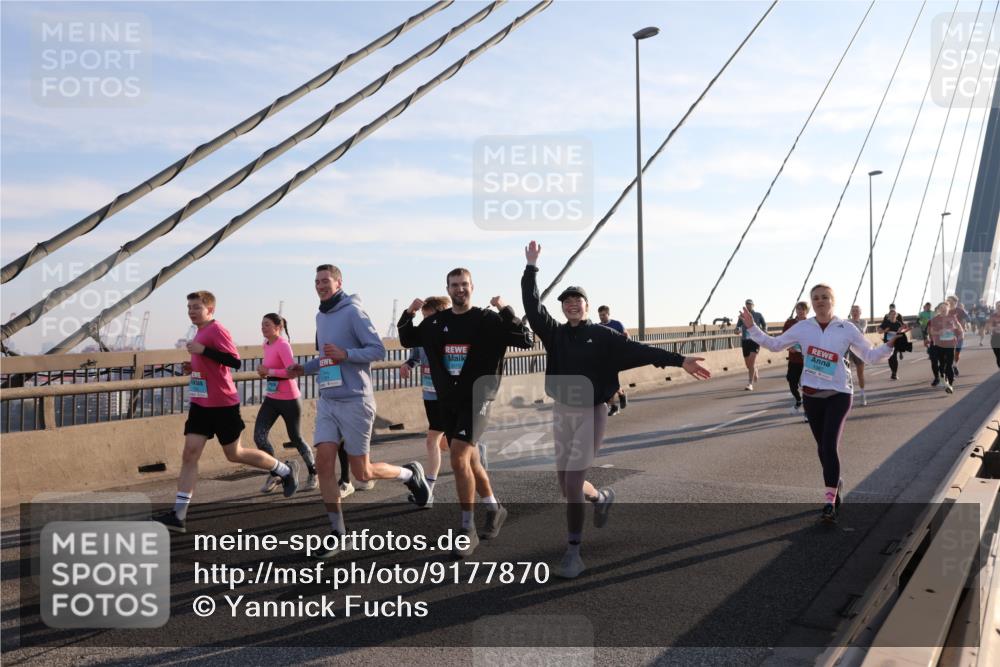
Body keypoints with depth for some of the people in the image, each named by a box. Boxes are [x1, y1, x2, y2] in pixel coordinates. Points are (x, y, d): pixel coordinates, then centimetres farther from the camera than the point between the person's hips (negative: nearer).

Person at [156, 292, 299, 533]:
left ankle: (286, 470, 24)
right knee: (189, 454, -1)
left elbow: (235, 361, -23)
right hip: (201, 404, 8)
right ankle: (178, 515, -1)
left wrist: (203, 350, -26)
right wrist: (193, 368, 7)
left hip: (222, 405, -8)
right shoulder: (201, 333, 13)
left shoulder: (217, 330, -14)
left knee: (234, 454, 5)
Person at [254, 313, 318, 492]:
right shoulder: (266, 344, 7)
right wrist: (263, 372, 6)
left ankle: (313, 473, 27)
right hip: (271, 399, 7)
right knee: (259, 436, -8)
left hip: (289, 400, -7)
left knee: (295, 438, 6)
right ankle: (274, 474, 6)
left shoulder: (283, 345, -17)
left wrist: (268, 371, -22)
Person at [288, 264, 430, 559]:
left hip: (355, 401, -6)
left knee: (362, 473, 1)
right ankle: (337, 532, 7)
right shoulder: (321, 316, 13)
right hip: (327, 402, 7)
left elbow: (378, 350, -14)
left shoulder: (353, 311, -9)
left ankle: (410, 473, 29)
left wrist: (345, 354, -27)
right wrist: (304, 368, 10)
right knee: (323, 463, -5)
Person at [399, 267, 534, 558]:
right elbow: (407, 340, 20)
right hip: (447, 401, 6)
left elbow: (526, 341, -11)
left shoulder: (488, 320, -6)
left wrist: (506, 311, -21)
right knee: (470, 460, 15)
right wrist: (408, 314, 3)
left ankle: (467, 528, -6)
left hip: (477, 398, -5)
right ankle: (495, 509, 37)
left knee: (459, 458, -18)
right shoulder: (435, 322, 7)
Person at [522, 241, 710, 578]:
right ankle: (602, 497, 45)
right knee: (566, 484, 10)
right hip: (561, 412, 4)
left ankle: (573, 552, -2)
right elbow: (532, 307, -6)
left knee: (573, 480, -13)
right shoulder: (555, 334, 3)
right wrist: (531, 267, -9)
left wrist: (679, 360, -23)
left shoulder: (603, 336, -5)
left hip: (590, 414, -4)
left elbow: (638, 349, -14)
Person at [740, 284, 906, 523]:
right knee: (822, 447, 13)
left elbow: (870, 356, 2)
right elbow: (775, 345, 11)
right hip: (811, 395, 3)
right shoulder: (803, 328, 2)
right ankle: (835, 483, 38)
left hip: (838, 394, -3)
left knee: (830, 445, -15)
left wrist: (890, 344, -13)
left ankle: (829, 502, -12)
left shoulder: (846, 329, -3)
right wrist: (752, 328, 3)